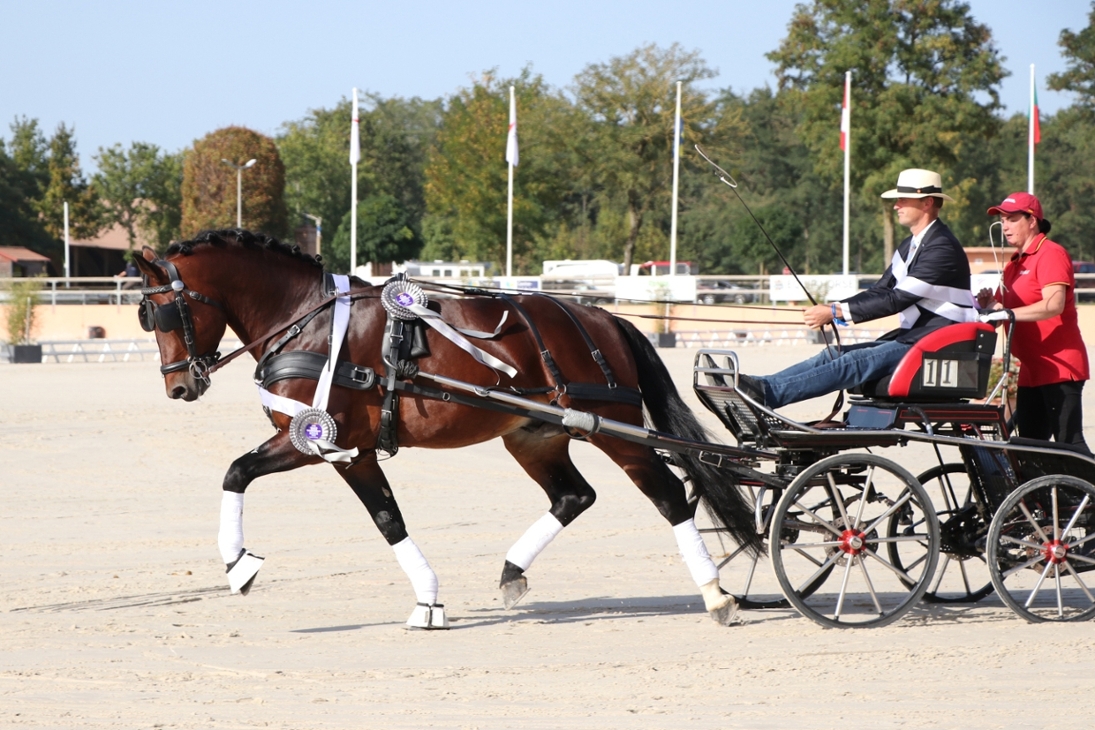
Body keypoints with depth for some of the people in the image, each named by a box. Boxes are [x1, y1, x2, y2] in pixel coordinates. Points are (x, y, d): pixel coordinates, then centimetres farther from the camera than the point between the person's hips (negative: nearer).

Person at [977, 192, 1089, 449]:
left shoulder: (1051, 254, -10)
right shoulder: (1014, 264, 18)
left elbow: (1054, 304, -23)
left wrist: (1008, 312, -30)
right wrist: (989, 304, -2)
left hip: (1059, 367, -10)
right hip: (1032, 369, 10)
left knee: (1068, 441, -12)